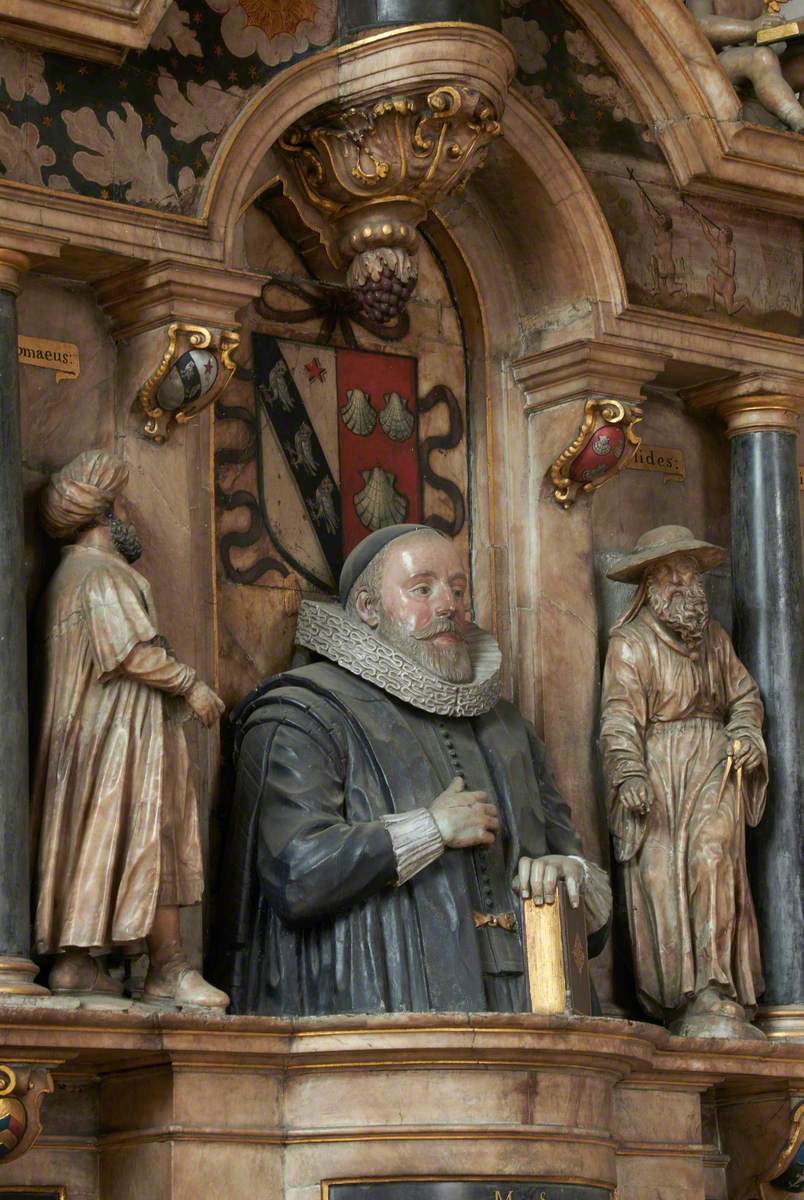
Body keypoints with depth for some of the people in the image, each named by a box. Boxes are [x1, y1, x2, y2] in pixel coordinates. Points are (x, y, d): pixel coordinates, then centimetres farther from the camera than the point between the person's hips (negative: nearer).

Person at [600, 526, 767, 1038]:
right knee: (660, 873, -10)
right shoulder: (631, 644, 1)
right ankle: (676, 1002, -8)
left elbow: (744, 693, 24)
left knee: (712, 859, -16)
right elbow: (621, 716, -9)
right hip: (658, 772, -3)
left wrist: (746, 730, 2)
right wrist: (629, 774, -23)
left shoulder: (715, 638, 18)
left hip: (714, 766, 3)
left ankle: (715, 997, -20)